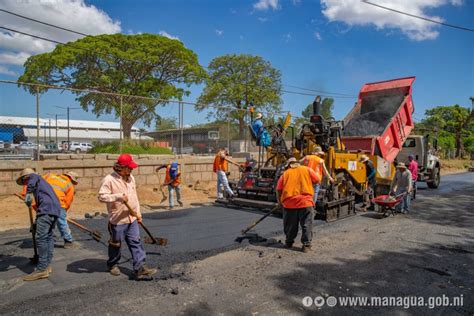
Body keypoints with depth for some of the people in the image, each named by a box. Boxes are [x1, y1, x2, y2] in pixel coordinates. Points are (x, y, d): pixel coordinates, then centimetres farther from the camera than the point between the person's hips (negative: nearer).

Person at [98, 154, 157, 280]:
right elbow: (102, 197, -20)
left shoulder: (131, 178, 9)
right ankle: (112, 265, 36)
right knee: (115, 244, 12)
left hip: (132, 219, 6)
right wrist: (118, 196, -30)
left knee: (136, 243, 2)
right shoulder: (109, 179, -13)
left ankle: (140, 268, 3)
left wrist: (138, 213, 14)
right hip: (117, 220, -5)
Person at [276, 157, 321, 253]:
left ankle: (289, 242, 29)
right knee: (306, 224, 7)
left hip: (289, 202, 2)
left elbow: (278, 189, 8)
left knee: (290, 224, 16)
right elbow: (317, 179, 8)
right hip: (305, 201, -1)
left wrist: (279, 200, 22)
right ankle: (306, 244, 7)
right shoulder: (306, 169, 10)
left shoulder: (285, 173, 11)